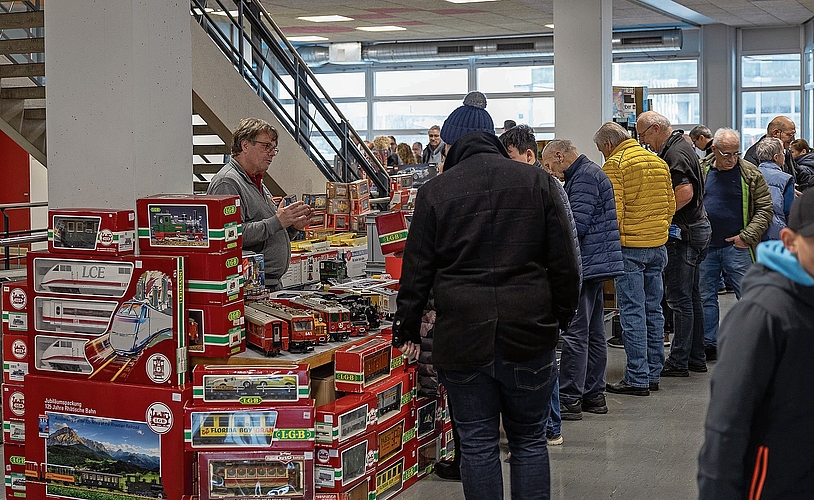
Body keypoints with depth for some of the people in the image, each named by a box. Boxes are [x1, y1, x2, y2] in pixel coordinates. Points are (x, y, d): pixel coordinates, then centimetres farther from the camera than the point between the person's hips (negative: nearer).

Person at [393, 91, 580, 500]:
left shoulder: (435, 191, -2)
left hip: (462, 337, -1)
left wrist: (407, 329, 11)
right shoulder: (537, 181, 1)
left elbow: (416, 269, 1)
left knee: (477, 443, 8)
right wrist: (562, 316, 14)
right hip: (528, 332, 1)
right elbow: (563, 262, 2)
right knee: (529, 439, 13)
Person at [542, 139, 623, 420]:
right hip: (595, 264, 11)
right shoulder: (589, 173, 21)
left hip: (585, 266, -11)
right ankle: (593, 395, 19)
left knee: (574, 333, -9)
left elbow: (576, 225, -20)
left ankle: (569, 399, -7)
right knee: (593, 333, 13)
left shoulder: (584, 177, -13)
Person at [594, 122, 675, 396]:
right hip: (658, 245, 7)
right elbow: (671, 204, 14)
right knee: (653, 310, 12)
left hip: (630, 246, -7)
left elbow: (614, 210, -15)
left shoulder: (614, 164, -9)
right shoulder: (659, 162, 12)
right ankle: (653, 374, 17)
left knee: (632, 312, -4)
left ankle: (637, 378, -3)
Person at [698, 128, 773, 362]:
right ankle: (709, 346, 18)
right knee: (706, 297, 9)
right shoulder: (700, 171, 5)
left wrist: (747, 237, -10)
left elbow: (765, 209, -1)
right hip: (705, 246, 3)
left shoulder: (750, 173, 0)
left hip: (736, 246, -3)